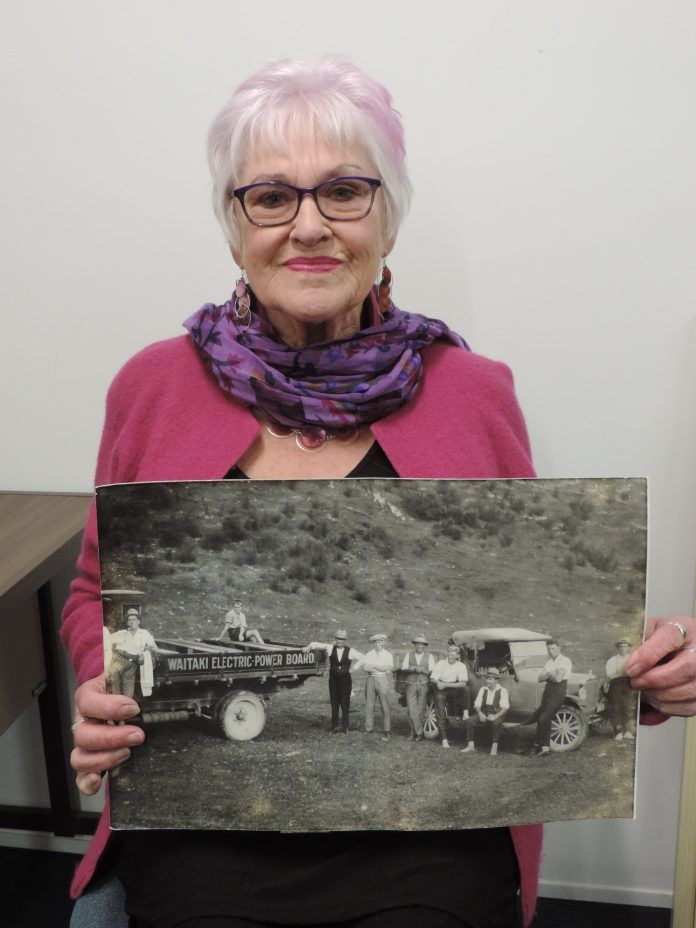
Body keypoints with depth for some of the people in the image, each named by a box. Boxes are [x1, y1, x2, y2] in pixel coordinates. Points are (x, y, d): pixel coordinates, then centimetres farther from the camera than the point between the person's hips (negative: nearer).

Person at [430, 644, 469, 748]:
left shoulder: (461, 666, -5)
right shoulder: (440, 664, -3)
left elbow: (463, 684, -16)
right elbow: (432, 679, -2)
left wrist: (445, 684, -24)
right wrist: (438, 682, -27)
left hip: (453, 689, 0)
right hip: (440, 690, 0)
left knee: (463, 689, -32)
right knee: (441, 716, -12)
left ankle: (465, 712, -20)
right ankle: (444, 739, -6)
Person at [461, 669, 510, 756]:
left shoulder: (502, 691, -3)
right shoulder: (483, 689, 9)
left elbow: (504, 708, -11)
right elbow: (477, 705, 8)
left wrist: (495, 716, -27)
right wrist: (480, 714, -14)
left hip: (497, 714, -4)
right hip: (483, 714, 4)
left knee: (495, 723, -39)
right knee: (469, 721, -20)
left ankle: (494, 748, -31)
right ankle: (471, 746, -16)